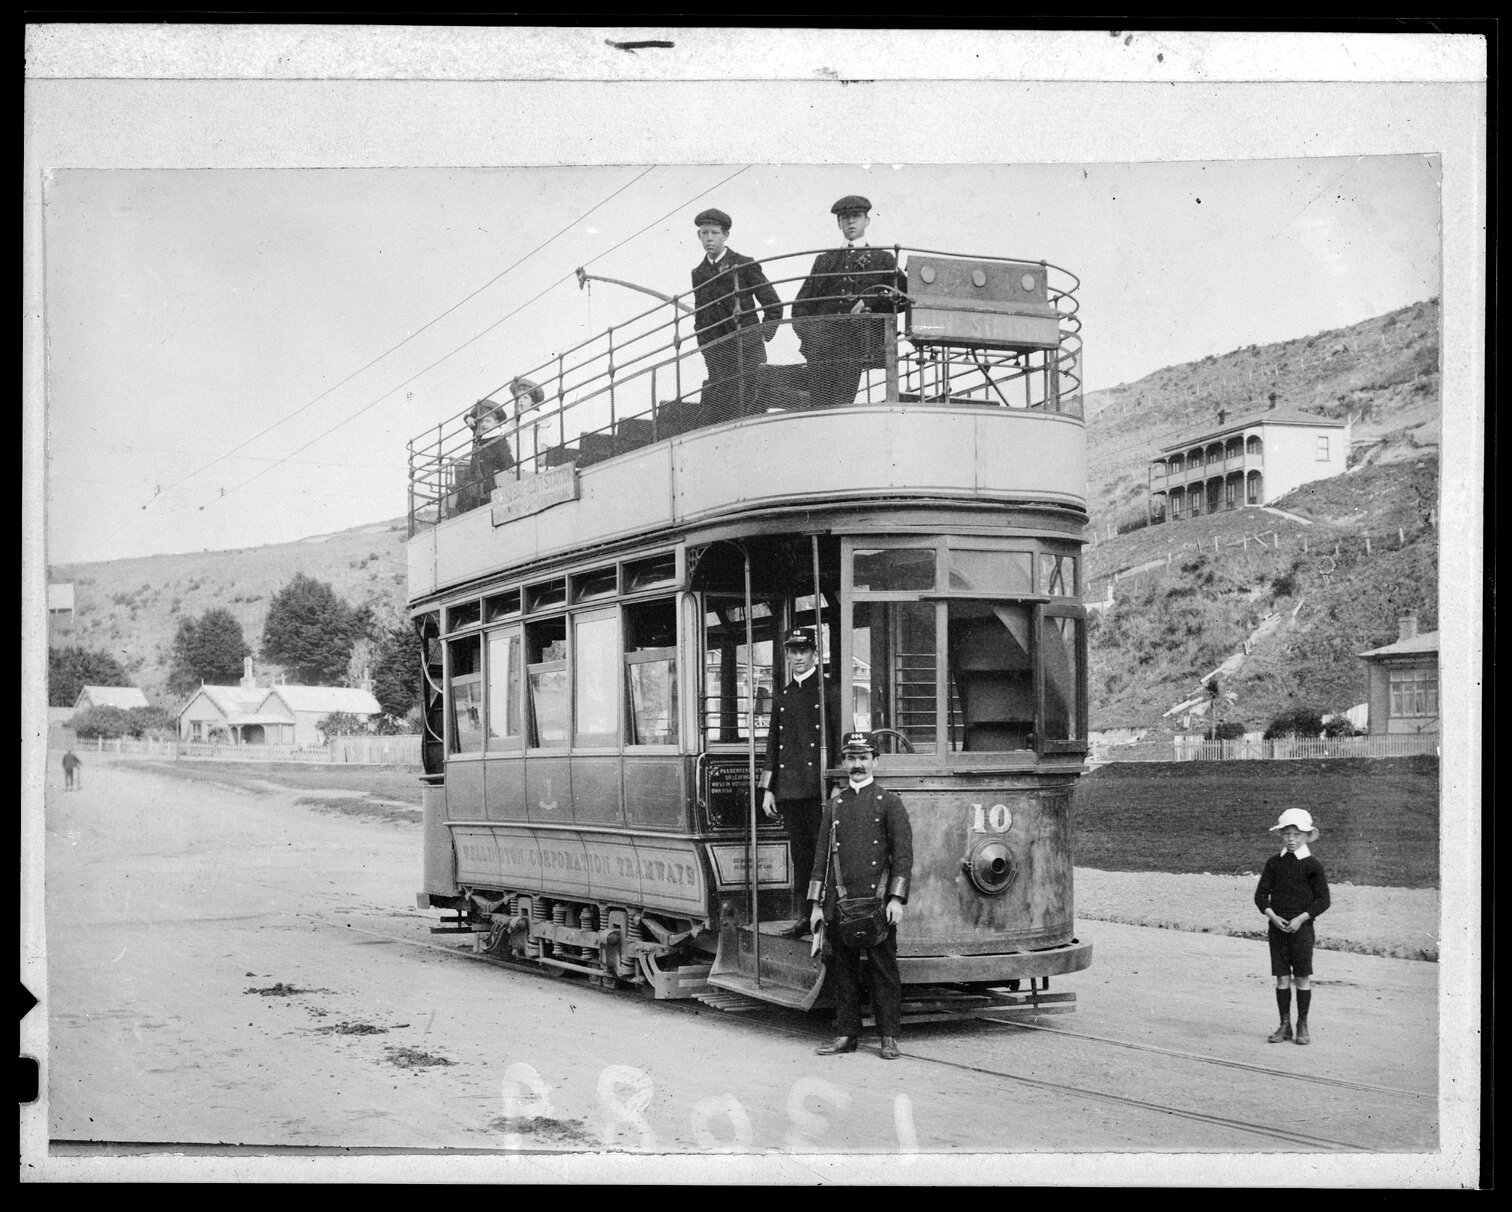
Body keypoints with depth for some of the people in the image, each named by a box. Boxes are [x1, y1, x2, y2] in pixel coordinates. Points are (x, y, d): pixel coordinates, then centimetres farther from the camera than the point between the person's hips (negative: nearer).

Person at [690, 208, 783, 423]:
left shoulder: (744, 265, 1)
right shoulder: (698, 273, 14)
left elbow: (774, 306, 3)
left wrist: (761, 337, -3)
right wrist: (705, 347, 11)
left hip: (747, 351, -4)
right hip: (716, 354, 4)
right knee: (713, 417, -4)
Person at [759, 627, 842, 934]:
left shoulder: (829, 690, 1)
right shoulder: (781, 697, 16)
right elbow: (773, 744, 18)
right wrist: (767, 789, 13)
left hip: (819, 785, -5)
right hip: (789, 789, 5)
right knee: (800, 854, 7)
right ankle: (803, 917, 11)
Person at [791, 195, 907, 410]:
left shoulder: (884, 261, 17)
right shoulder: (824, 261, 24)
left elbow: (904, 295, 5)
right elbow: (801, 303, 20)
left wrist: (871, 303, -9)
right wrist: (807, 332, 1)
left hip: (855, 346, -2)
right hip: (821, 344, 2)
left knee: (842, 403, -14)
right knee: (818, 405, -9)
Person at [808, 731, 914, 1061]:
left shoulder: (889, 802, 2)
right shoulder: (834, 805, 13)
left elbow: (903, 853, -3)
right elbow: (822, 856, 14)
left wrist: (896, 898, -11)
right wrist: (817, 904, 9)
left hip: (877, 899, -4)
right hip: (839, 902, 4)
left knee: (883, 968, -1)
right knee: (843, 969, 7)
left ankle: (889, 1037, 5)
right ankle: (846, 1034, 14)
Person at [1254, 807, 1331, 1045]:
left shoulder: (1312, 865, -2)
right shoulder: (1274, 863, 6)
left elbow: (1323, 899, -4)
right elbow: (1261, 894, 5)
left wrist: (1301, 918, -13)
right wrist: (1273, 916, -10)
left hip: (1301, 926, -2)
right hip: (1277, 925, 2)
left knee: (1302, 977, 0)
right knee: (1282, 977, 3)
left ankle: (1302, 1026, 10)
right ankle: (1284, 1025, 11)